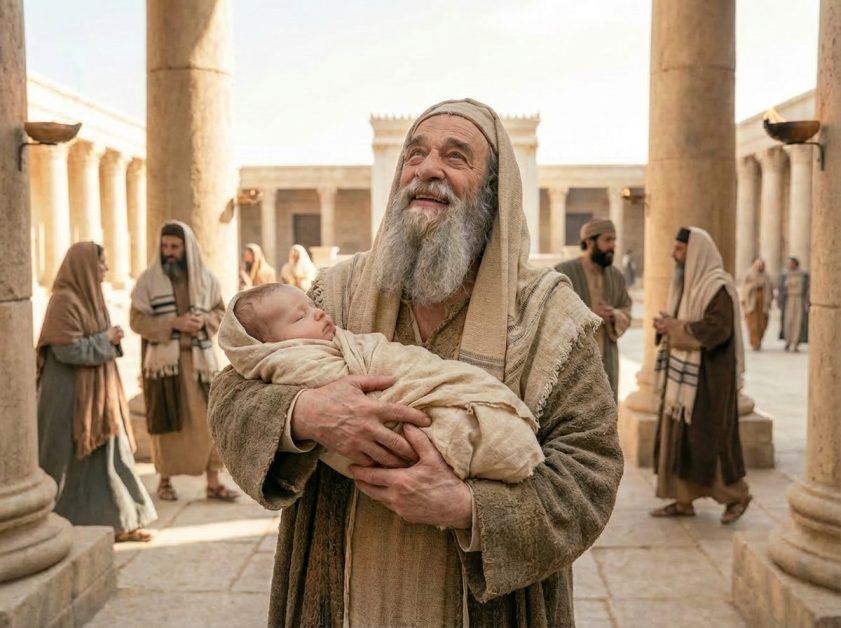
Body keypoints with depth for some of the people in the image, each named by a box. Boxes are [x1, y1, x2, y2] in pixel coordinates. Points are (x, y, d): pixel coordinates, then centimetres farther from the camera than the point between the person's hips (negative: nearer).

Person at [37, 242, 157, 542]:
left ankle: (116, 523, 14)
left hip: (95, 392, 9)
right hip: (71, 393, -9)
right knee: (72, 460, 1)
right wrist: (106, 340, -13)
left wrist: (110, 338, 2)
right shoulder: (65, 300, -16)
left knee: (108, 454, 9)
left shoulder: (88, 295, 12)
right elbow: (68, 349, -23)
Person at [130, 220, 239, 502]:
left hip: (199, 358, 2)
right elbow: (137, 319, -6)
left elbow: (221, 311, 10)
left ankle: (213, 482, 9)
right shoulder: (148, 279, -4)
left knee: (208, 419, 1)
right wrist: (173, 323, -18)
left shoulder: (206, 278, 3)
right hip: (163, 360, -2)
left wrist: (203, 321, -11)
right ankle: (165, 481, 20)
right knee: (166, 421, 4)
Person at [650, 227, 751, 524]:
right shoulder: (686, 283, 12)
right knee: (677, 434, 7)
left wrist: (675, 328, -20)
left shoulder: (718, 286, -15)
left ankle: (737, 494, 16)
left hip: (707, 375, -9)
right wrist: (667, 324, -3)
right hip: (683, 374, 9)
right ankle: (683, 500, 14)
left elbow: (718, 329, -25)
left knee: (708, 436, -2)